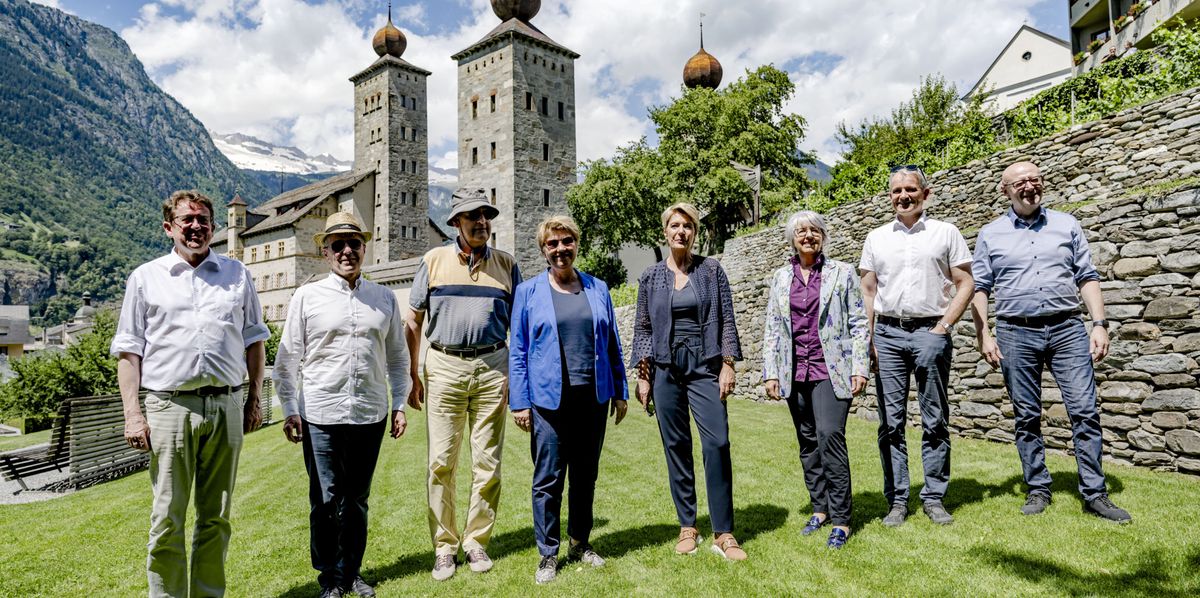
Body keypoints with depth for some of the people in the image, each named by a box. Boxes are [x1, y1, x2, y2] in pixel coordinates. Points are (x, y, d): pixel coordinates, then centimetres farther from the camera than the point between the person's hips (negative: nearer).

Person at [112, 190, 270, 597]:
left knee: (216, 516, 10)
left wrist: (254, 399, 10)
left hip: (226, 406, 1)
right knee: (167, 520, 2)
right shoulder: (145, 278, 9)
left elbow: (254, 340, 14)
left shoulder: (237, 274, 12)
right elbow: (129, 350, 6)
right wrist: (132, 413, -3)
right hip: (169, 407, -1)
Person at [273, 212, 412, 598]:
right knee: (325, 501, 5)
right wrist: (290, 411, -2)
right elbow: (287, 359, 2)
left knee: (357, 499, 14)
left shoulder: (384, 299, 7)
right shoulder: (307, 297, 1)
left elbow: (397, 357, 11)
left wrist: (399, 405, 7)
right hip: (321, 416, -2)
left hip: (370, 416, 2)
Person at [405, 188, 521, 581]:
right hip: (444, 367, 0)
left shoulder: (507, 264, 8)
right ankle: (444, 546, 16)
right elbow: (413, 322, 8)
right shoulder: (434, 260, 6)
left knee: (488, 463, 5)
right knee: (442, 462, 2)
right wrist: (411, 375, 4)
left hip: (492, 367, 1)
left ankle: (477, 541, 21)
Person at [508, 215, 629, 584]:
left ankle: (580, 543, 30)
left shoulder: (598, 289, 8)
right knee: (548, 480, 4)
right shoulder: (528, 292, 2)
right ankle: (548, 555, 19)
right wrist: (519, 402, -4)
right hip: (548, 399, -2)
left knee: (585, 476, 13)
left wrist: (620, 393, 10)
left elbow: (612, 345, 12)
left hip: (594, 398, 3)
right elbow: (518, 352, 1)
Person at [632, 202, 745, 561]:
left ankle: (723, 534, 0)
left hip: (705, 366, -1)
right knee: (676, 447, 5)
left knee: (717, 443, -10)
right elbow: (642, 328, 9)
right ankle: (687, 527, 17)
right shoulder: (650, 277, 7)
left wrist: (727, 364, -5)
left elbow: (726, 320, 3)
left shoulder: (711, 270, 4)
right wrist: (643, 376, 3)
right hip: (666, 369, 1)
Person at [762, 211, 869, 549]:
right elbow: (772, 328, 11)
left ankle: (841, 519, -4)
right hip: (795, 371, 4)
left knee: (830, 434, -14)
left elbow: (859, 323, 1)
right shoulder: (780, 278, 11)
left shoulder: (842, 273, 3)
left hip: (831, 369, -4)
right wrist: (770, 373, 5)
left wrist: (860, 368, -7)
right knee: (808, 441, 9)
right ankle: (820, 508, 23)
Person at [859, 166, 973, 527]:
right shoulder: (876, 238, 11)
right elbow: (867, 291, 11)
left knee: (935, 420, 4)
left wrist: (943, 327, -8)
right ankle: (897, 500, 12)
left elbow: (965, 285, 4)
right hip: (888, 333, 2)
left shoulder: (946, 233, 5)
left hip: (931, 332, -1)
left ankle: (934, 498, 16)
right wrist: (869, 338, 2)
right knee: (891, 422, 3)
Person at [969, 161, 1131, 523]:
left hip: (1067, 329, 1)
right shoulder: (991, 235, 7)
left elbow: (1087, 277, 9)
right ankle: (1038, 490, 17)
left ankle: (1094, 493, 8)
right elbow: (979, 289, 5)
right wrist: (984, 335, -3)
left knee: (1085, 411, -2)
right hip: (1016, 334, -1)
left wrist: (1099, 324, -1)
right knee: (1026, 417, 5)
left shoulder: (1066, 225, 11)